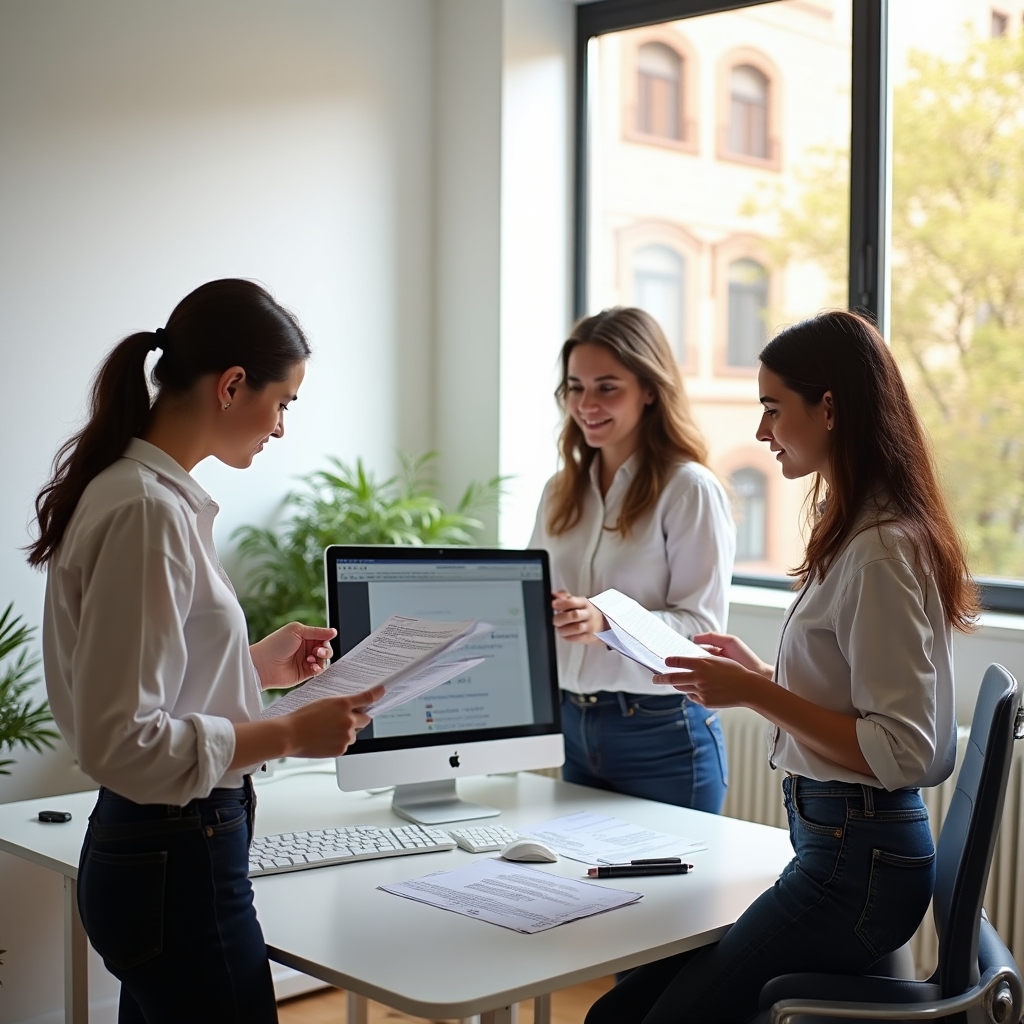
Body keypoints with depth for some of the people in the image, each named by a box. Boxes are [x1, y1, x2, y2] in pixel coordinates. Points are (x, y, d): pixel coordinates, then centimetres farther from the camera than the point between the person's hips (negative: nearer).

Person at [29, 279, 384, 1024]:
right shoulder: (147, 511, -21)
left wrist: (256, 666, 11)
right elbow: (120, 741, -24)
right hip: (179, 870, -10)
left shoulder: (144, 489, 8)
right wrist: (291, 734, -20)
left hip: (149, 856, 10)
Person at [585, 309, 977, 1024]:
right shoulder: (858, 531, 12)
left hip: (858, 863, -9)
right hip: (838, 846, 9)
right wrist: (759, 673, 9)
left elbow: (899, 751, -21)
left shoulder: (881, 550, -18)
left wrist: (755, 694, -19)